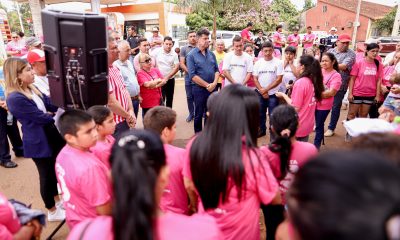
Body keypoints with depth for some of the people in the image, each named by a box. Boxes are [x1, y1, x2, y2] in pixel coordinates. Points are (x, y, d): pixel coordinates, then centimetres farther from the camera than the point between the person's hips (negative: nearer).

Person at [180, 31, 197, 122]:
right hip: (188, 76, 1)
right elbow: (182, 63, 0)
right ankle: (191, 114, 21)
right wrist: (189, 72, -12)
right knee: (189, 96, 8)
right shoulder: (184, 49, 4)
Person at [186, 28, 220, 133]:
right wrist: (207, 85, -14)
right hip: (199, 89, -4)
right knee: (199, 114, 7)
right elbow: (192, 75, -14)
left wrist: (214, 83, -9)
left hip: (212, 88, 5)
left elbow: (217, 70, 9)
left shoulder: (211, 54, 8)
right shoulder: (191, 55, -7)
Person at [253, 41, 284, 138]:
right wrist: (262, 91, -11)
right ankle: (261, 130, 32)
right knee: (260, 114, 15)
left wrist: (266, 89, -15)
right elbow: (255, 79, 1)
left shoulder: (278, 62, -7)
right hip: (260, 93, 3)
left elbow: (279, 79, -11)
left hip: (273, 93, -3)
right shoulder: (258, 63, 2)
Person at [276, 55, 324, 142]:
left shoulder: (300, 83, -20)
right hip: (308, 124, 7)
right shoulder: (314, 81, 3)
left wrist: (283, 95, -7)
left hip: (298, 125, -7)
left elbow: (295, 108, -19)